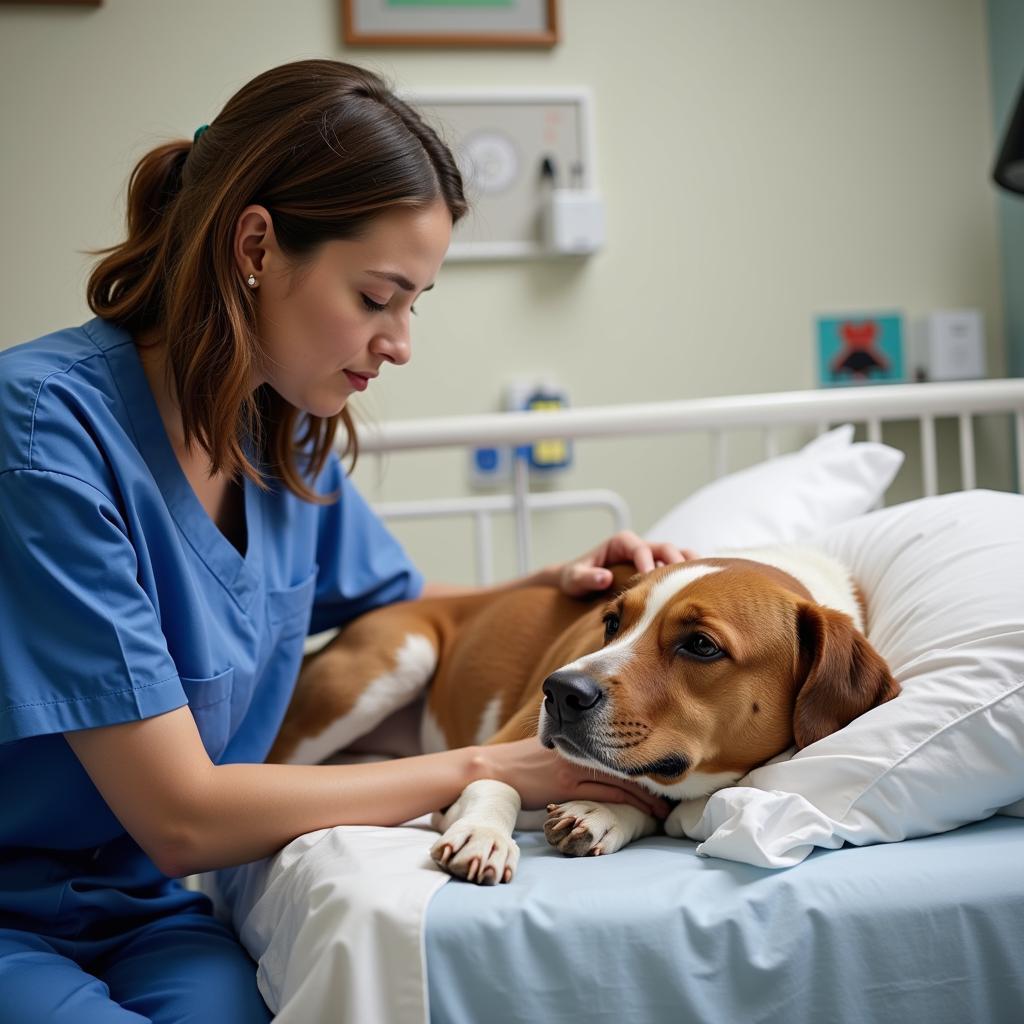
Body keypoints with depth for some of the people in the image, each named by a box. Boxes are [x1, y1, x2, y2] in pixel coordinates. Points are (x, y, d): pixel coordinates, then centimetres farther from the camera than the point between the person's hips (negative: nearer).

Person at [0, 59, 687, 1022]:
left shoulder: (286, 434, 1)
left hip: (144, 909, 6)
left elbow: (401, 607, 22)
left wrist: (550, 585, 1)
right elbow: (181, 815, -22)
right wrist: (488, 770, -15)